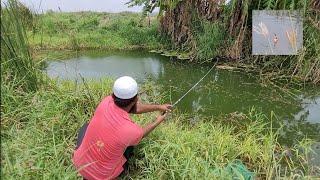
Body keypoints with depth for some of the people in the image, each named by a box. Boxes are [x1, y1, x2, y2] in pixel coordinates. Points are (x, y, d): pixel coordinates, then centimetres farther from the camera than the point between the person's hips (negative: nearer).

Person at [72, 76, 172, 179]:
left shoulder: (106, 102, -19)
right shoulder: (132, 130, -30)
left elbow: (135, 108, -2)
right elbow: (141, 134, -2)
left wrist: (158, 107, 11)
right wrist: (158, 121, 14)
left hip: (79, 164, 3)